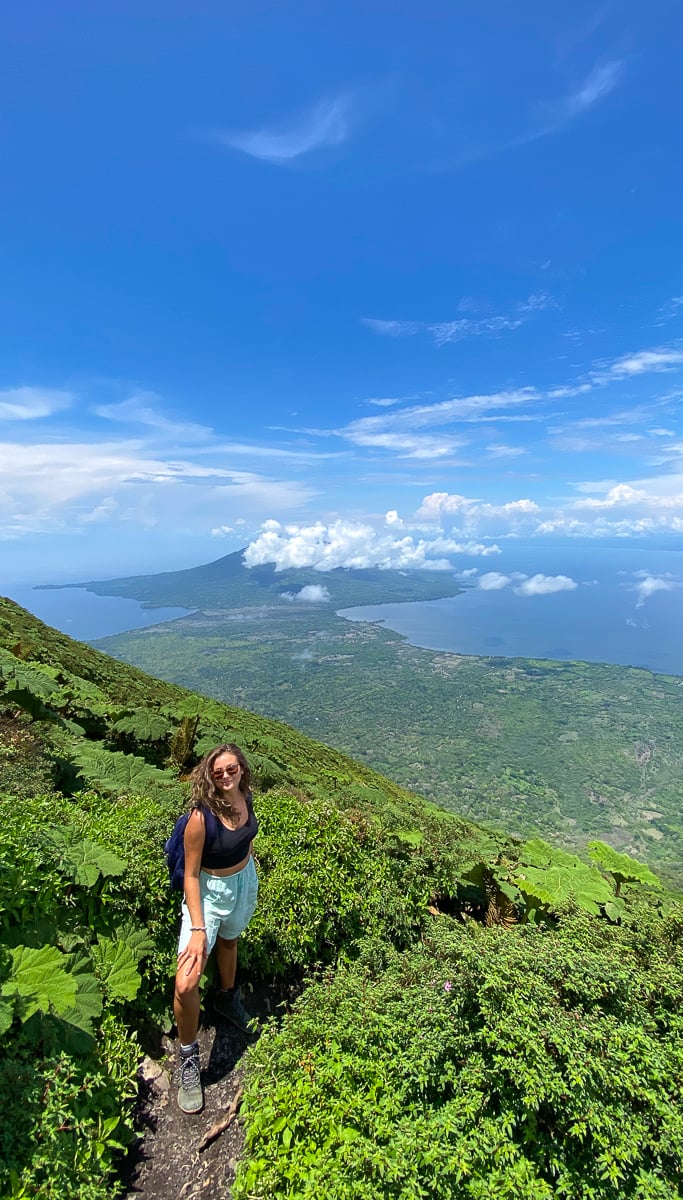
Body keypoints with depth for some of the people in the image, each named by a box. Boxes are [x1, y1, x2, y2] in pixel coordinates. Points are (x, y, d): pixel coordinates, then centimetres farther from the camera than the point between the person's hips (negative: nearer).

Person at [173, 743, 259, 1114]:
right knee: (186, 985, -12)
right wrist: (197, 929, -23)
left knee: (229, 942, 30)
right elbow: (191, 875, -22)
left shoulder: (245, 796, -14)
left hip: (245, 882, 5)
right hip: (209, 891, -5)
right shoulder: (201, 816, -31)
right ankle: (188, 1059, 14)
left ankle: (227, 998, 58)